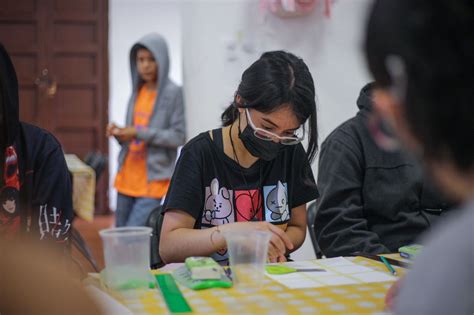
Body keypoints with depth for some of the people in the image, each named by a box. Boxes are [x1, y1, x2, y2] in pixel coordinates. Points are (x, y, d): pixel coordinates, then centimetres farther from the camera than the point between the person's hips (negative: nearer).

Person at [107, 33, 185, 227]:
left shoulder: (172, 92, -7)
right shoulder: (137, 91, 11)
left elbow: (178, 137, -10)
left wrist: (140, 133, -18)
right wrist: (120, 134, -5)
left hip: (153, 180, -7)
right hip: (127, 178, 7)